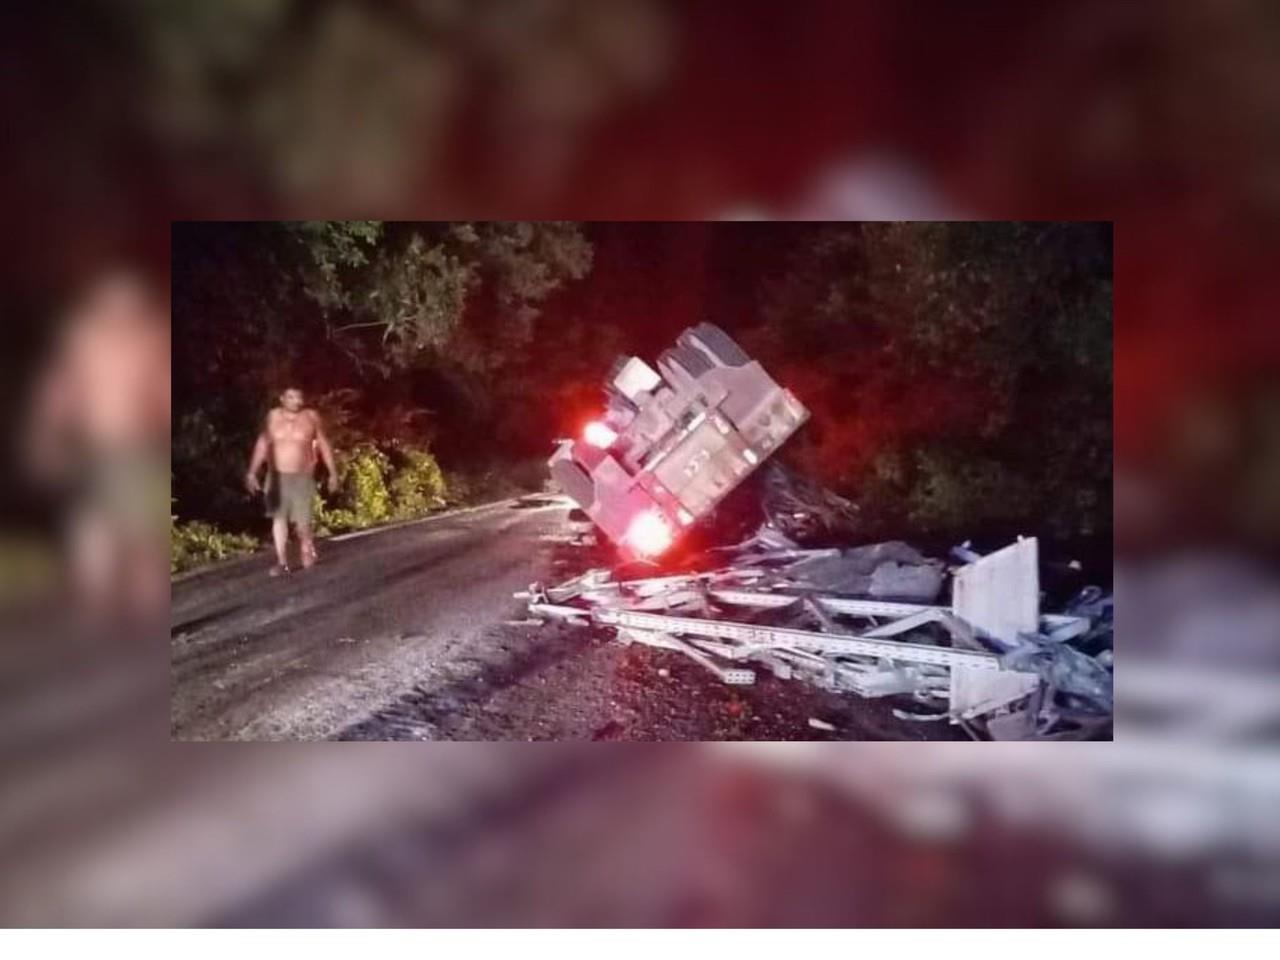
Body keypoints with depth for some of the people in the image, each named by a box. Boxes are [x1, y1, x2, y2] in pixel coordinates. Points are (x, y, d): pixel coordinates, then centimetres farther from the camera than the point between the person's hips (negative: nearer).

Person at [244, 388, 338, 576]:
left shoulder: (311, 417, -3)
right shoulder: (273, 417, 1)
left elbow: (324, 446, 2)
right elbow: (262, 445, 1)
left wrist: (333, 473, 2)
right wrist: (252, 472, -6)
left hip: (302, 476, -2)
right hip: (277, 476, 2)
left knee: (301, 520, -5)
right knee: (278, 517, 0)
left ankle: (307, 549, 26)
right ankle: (282, 562, 6)